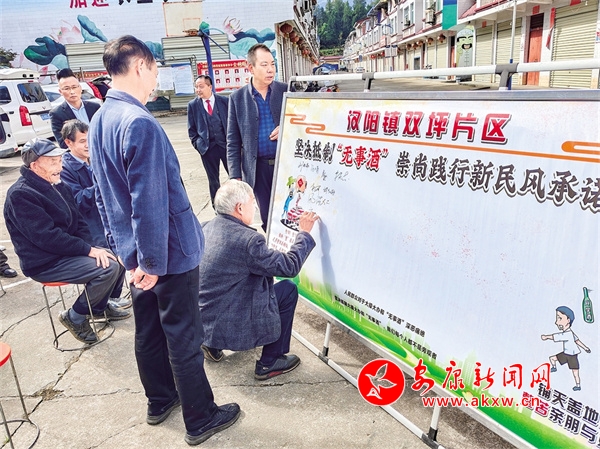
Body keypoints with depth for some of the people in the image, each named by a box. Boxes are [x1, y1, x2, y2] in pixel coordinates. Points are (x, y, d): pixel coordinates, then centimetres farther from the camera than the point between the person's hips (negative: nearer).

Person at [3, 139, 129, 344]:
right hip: (45, 262, -9)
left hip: (68, 250, 9)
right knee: (109, 268, -22)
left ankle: (99, 307, 22)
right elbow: (47, 237, -25)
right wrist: (89, 250, -23)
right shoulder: (20, 195, -19)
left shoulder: (58, 186, 7)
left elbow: (78, 221, 10)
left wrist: (91, 247, -8)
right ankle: (75, 317, -1)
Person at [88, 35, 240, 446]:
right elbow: (151, 204, -25)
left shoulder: (100, 121, 7)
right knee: (184, 339, 6)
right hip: (170, 254, -9)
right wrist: (151, 263, -16)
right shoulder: (140, 123, -23)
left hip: (134, 253, 9)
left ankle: (160, 400, 40)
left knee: (148, 331, 21)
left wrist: (127, 248, 20)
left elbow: (105, 195, 14)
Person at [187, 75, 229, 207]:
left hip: (226, 145, -1)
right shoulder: (193, 105, 3)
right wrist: (197, 144, -1)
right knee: (213, 180, 9)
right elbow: (191, 129, 8)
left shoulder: (225, 101, -1)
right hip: (207, 148, 1)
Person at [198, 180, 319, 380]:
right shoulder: (247, 240, -24)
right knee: (288, 289, 4)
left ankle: (213, 344, 26)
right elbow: (289, 267, -15)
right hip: (228, 329, -8)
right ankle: (269, 363, 13)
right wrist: (304, 232, -3)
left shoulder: (207, 227, -1)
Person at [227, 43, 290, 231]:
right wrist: (235, 176, -1)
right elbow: (233, 142, 3)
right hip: (258, 167, 0)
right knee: (268, 219, 9)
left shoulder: (286, 90, 2)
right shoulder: (237, 98, 2)